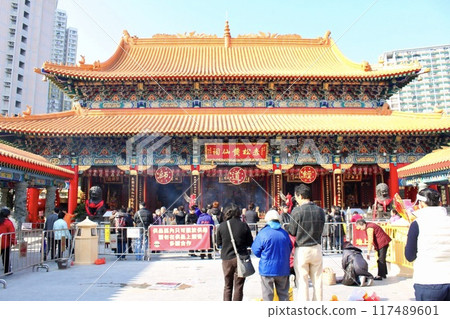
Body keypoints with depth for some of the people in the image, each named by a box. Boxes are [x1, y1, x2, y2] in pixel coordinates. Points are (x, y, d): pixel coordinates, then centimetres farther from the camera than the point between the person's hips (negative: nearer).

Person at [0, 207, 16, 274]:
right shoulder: (8, 222, -16)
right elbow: (12, 233, -15)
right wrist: (14, 241, -4)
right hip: (6, 244, -5)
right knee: (6, 257, 7)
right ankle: (7, 270, 16)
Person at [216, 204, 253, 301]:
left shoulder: (222, 226, -7)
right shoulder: (244, 226, -10)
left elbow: (219, 243, 2)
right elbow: (250, 243, -1)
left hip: (226, 258, 2)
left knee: (227, 286, 16)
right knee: (238, 286, 8)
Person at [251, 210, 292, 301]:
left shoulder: (263, 233, -11)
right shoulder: (285, 233, 1)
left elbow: (256, 251, -4)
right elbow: (290, 249, 12)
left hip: (267, 269, -3)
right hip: (283, 269, 3)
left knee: (267, 294, 7)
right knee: (283, 293, 16)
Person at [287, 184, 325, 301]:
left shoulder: (297, 211, -14)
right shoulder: (320, 210, 1)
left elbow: (292, 232, -8)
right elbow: (321, 230, 8)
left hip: (301, 249, -4)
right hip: (316, 248, 4)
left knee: (302, 282, 5)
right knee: (317, 281, 15)